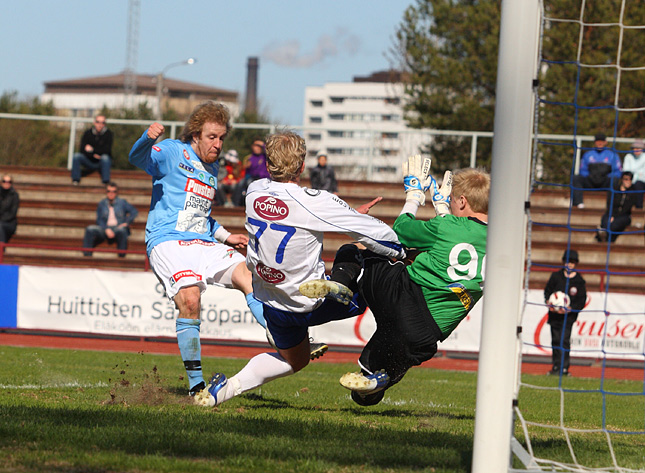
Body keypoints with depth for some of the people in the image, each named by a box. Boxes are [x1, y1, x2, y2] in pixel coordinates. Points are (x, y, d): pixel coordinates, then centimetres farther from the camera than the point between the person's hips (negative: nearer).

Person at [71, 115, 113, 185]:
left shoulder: (108, 133, -7)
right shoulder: (88, 133, 0)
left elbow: (106, 150, -16)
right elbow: (82, 149, -7)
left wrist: (93, 150, -16)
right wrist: (93, 155, -19)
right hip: (90, 162, 3)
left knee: (105, 157, -36)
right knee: (77, 156, -22)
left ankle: (106, 181, -37)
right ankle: (75, 180, -18)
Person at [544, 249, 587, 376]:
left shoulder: (579, 281, -1)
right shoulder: (556, 276, 7)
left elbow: (581, 302, -1)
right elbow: (547, 291, 14)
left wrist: (569, 309, -16)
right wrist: (549, 302, -7)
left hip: (568, 316, -3)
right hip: (554, 314, 3)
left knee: (564, 340, -11)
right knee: (555, 341, 7)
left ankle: (564, 368, -11)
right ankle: (556, 367, 14)